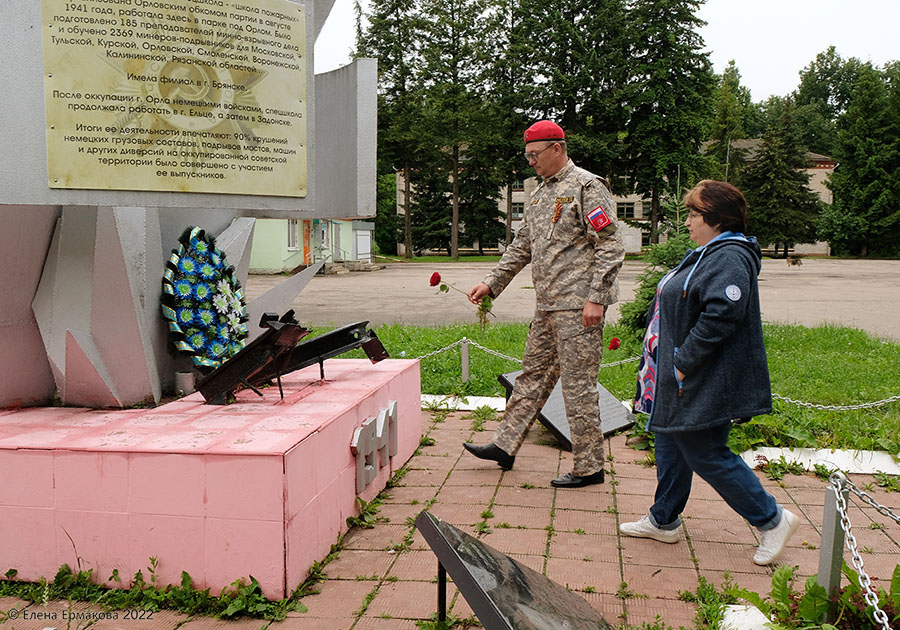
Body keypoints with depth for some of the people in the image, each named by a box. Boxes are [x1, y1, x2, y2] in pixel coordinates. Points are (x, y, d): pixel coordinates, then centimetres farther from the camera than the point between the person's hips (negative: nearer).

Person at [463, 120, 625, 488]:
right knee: (533, 375, 14)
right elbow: (521, 247, 24)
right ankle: (505, 446, 23)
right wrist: (491, 283, 18)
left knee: (578, 384, -4)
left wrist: (596, 297, -18)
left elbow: (610, 246, -13)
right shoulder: (541, 193, 18)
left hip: (577, 306, -9)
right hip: (548, 306, 9)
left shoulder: (587, 187, -8)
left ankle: (589, 467, 6)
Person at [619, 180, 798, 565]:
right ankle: (663, 522, 29)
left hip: (704, 387, -11)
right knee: (671, 446, 16)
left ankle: (772, 520, 12)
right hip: (681, 378, 11)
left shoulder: (730, 258, -20)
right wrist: (673, 365, 15)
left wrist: (683, 365, -25)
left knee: (705, 455, -3)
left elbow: (720, 316, -30)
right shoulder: (708, 254, 14)